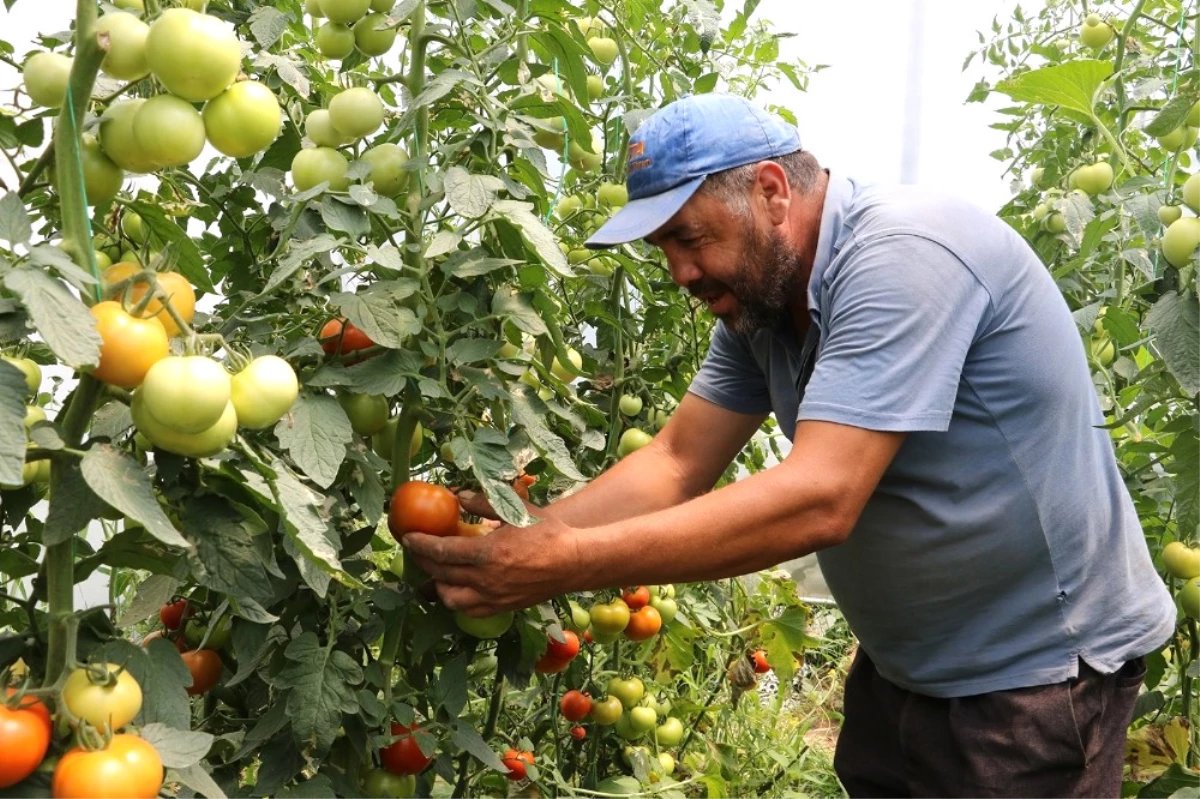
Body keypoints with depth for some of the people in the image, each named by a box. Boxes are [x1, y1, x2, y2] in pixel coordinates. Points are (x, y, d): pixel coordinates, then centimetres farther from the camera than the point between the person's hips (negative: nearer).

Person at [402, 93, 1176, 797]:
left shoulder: (903, 256, -27)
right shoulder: (759, 291, 0)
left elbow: (818, 501, -35)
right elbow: (676, 463, -2)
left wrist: (562, 564, -35)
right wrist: (518, 539, -17)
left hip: (1039, 671, -7)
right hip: (907, 666, 8)